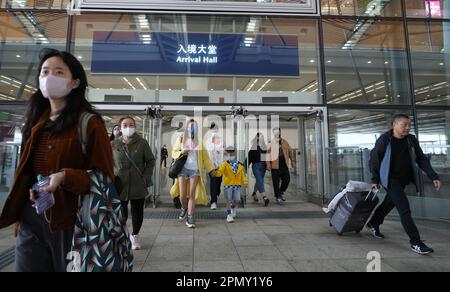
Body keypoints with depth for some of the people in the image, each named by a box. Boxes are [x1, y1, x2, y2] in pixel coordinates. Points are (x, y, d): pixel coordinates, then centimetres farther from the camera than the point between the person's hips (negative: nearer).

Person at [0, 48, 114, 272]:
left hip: (70, 221, -5)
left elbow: (105, 177, -12)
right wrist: (20, 214, 11)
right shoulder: (36, 122, 10)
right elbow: (26, 172, 18)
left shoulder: (89, 123, -11)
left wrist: (65, 177, -27)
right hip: (31, 220, 6)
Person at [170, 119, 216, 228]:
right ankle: (184, 208, 32)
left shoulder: (199, 142, 10)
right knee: (182, 195, -1)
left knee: (192, 195, -2)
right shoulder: (181, 139, 8)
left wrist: (211, 169, 9)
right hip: (183, 169, 0)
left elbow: (205, 157, 12)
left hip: (195, 170, 0)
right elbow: (174, 153, 9)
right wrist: (181, 152, -12)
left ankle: (190, 218, 7)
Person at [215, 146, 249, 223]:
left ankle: (233, 208, 36)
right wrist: (216, 173, -37)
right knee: (228, 200, -1)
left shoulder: (240, 165, 9)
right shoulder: (225, 164, 0)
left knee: (237, 201, 3)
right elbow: (220, 171, -15)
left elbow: (242, 176, 9)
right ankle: (229, 215, 15)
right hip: (228, 185, -2)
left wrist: (245, 182, -7)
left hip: (237, 185, 2)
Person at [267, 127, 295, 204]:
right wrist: (268, 164, -9)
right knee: (276, 182, 1)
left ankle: (281, 192, 27)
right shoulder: (271, 143, -2)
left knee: (287, 179, 3)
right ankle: (278, 197, 15)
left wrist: (292, 161, 15)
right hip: (275, 165, -3)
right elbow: (267, 153, -5)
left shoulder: (285, 142, 10)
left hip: (284, 165, 4)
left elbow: (290, 151, 17)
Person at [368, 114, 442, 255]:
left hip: (404, 180, 6)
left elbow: (422, 159, 7)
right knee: (404, 208, -12)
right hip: (390, 179, -6)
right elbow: (374, 159, -6)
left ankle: (373, 224, 39)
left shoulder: (411, 140, 2)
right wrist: (375, 179, -5)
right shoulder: (384, 140, -12)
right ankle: (416, 243, -5)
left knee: (389, 204, 18)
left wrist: (434, 176, -3)